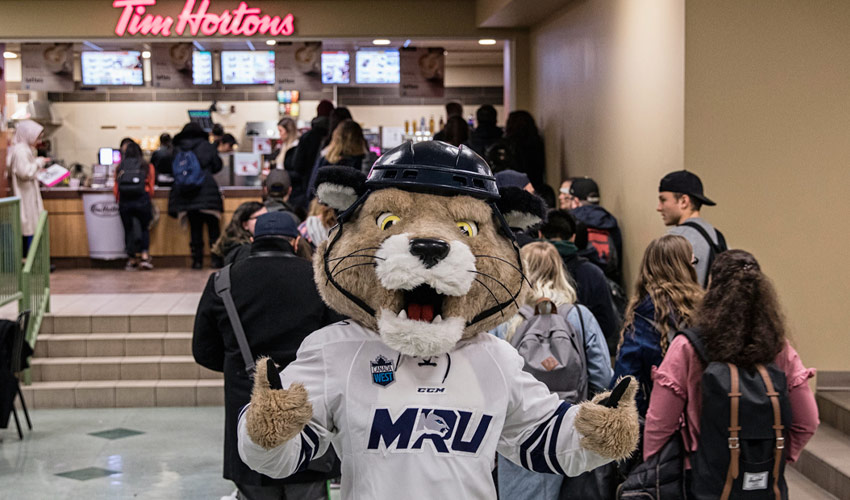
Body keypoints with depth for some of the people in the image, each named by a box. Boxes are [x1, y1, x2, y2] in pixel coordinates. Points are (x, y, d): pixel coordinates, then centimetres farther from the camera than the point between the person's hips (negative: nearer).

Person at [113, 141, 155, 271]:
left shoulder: (120, 168, 11)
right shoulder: (147, 167, 8)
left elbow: (115, 188, 10)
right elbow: (150, 188, 7)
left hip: (124, 202, 1)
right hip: (142, 200, -1)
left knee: (128, 230, 10)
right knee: (145, 228, 13)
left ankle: (131, 259, 10)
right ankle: (144, 255, -3)